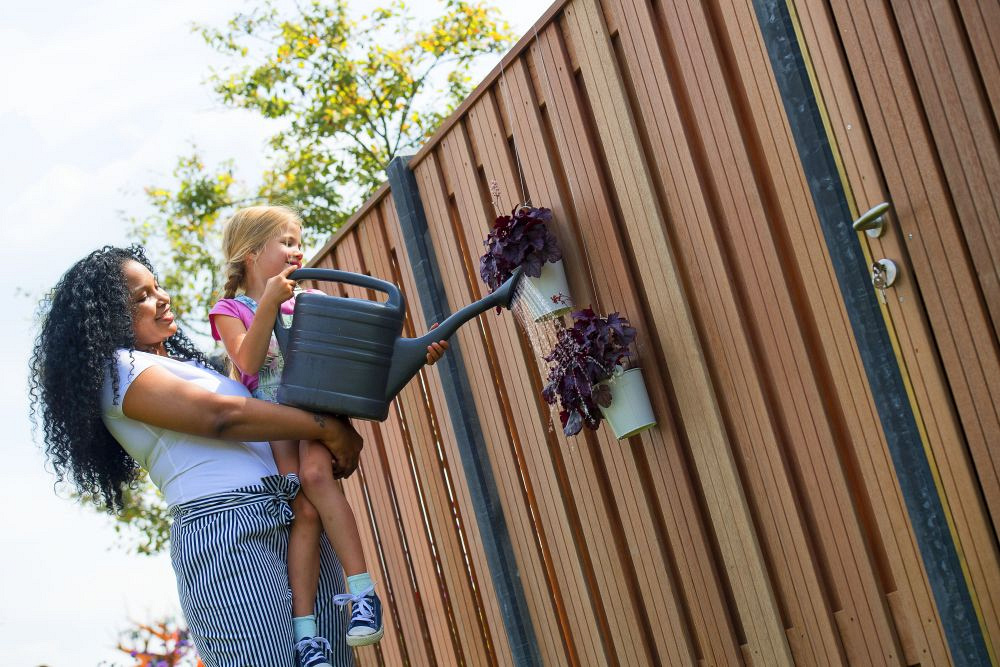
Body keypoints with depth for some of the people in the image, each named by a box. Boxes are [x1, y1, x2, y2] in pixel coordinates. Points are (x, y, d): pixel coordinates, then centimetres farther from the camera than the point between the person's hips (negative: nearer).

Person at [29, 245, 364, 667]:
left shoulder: (183, 360, 27)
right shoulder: (119, 368, 0)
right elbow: (219, 416, -11)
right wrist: (327, 428, -7)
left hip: (294, 519, 8)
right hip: (224, 530, -8)